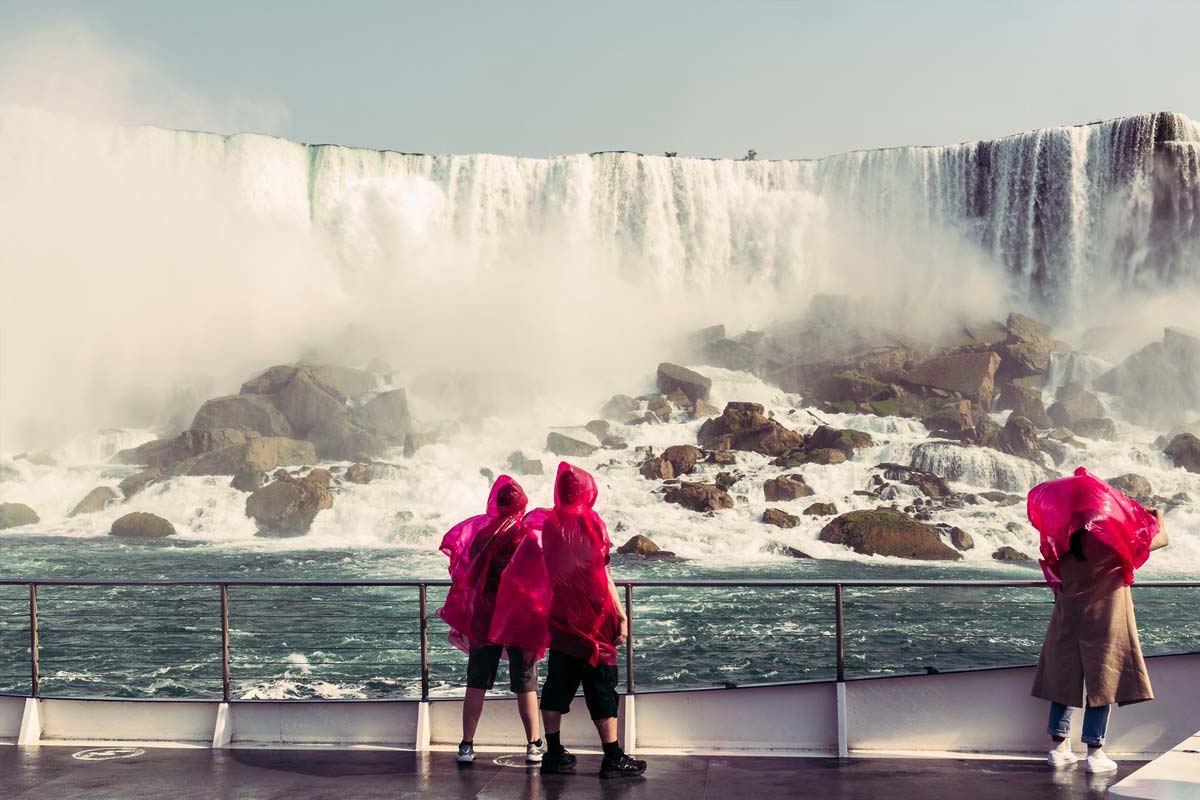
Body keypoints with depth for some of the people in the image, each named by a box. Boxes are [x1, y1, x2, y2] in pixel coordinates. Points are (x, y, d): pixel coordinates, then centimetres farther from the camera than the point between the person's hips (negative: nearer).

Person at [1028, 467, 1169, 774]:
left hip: (1067, 614, 4)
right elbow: (1161, 539, -2)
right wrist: (1158, 518, 18)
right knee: (1103, 679, 3)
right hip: (1105, 614, -4)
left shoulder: (1061, 538, -7)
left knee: (1064, 677, 11)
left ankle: (1059, 747, 14)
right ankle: (1095, 752, 3)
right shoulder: (1115, 536, -15)